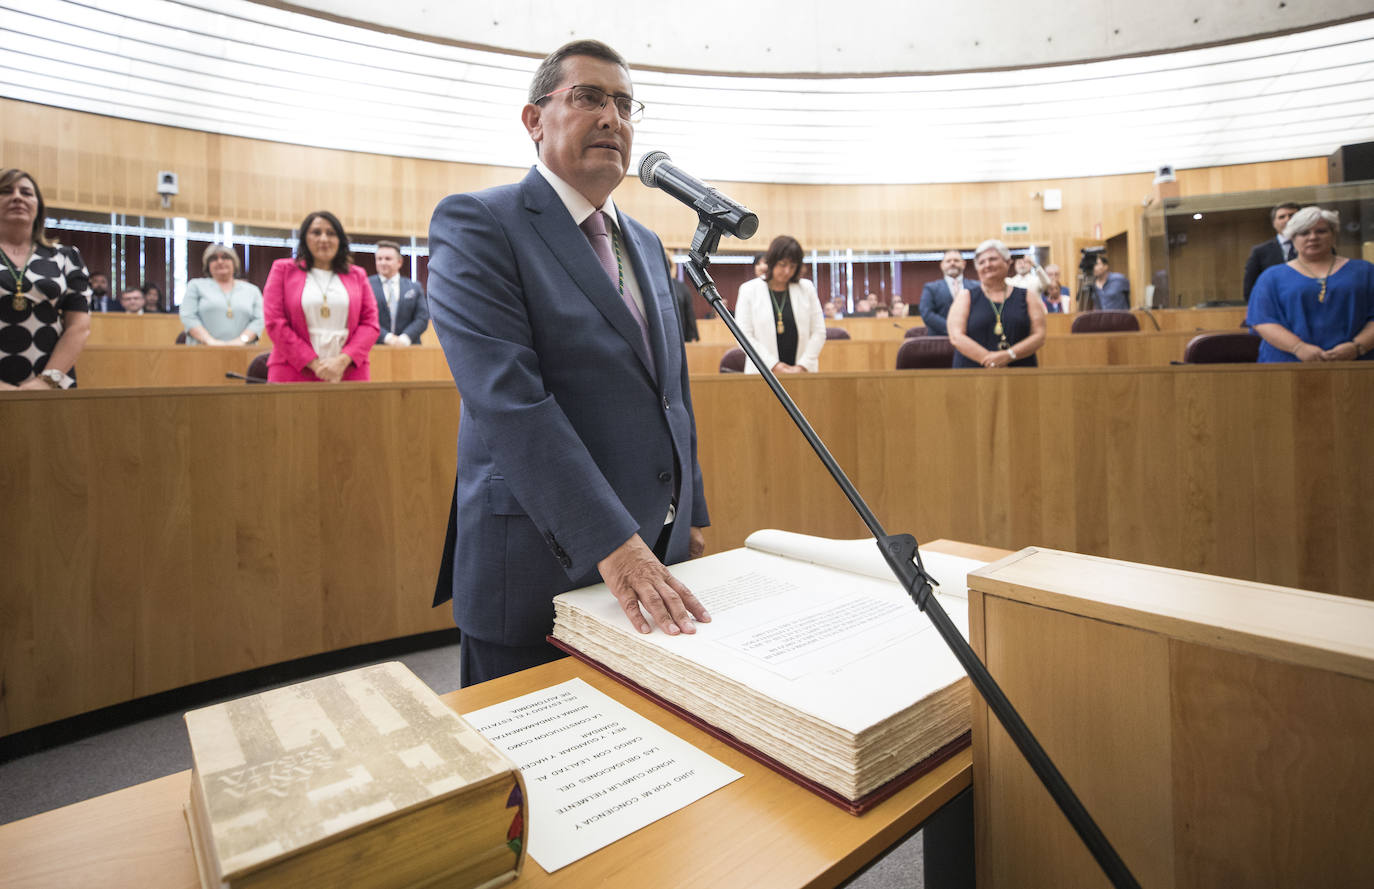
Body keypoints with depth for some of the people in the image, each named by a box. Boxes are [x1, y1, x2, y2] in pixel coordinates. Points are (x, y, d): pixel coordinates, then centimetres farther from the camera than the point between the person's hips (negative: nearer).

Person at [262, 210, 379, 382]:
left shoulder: (357, 275, 15)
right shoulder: (283, 270, 11)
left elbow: (370, 323, 5)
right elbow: (275, 322, 2)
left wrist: (343, 361, -10)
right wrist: (314, 364, -9)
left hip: (348, 373, 1)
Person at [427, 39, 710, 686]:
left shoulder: (646, 244, 14)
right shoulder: (476, 223, -8)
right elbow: (509, 398, -21)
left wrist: (691, 515, 14)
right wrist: (613, 544, -26)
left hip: (656, 555, 7)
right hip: (541, 563, -6)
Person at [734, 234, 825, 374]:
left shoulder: (806, 288, 9)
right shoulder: (749, 290, 2)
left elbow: (819, 332, 7)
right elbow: (744, 335, -4)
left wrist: (803, 366, -6)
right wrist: (774, 365, -12)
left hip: (802, 373, 2)